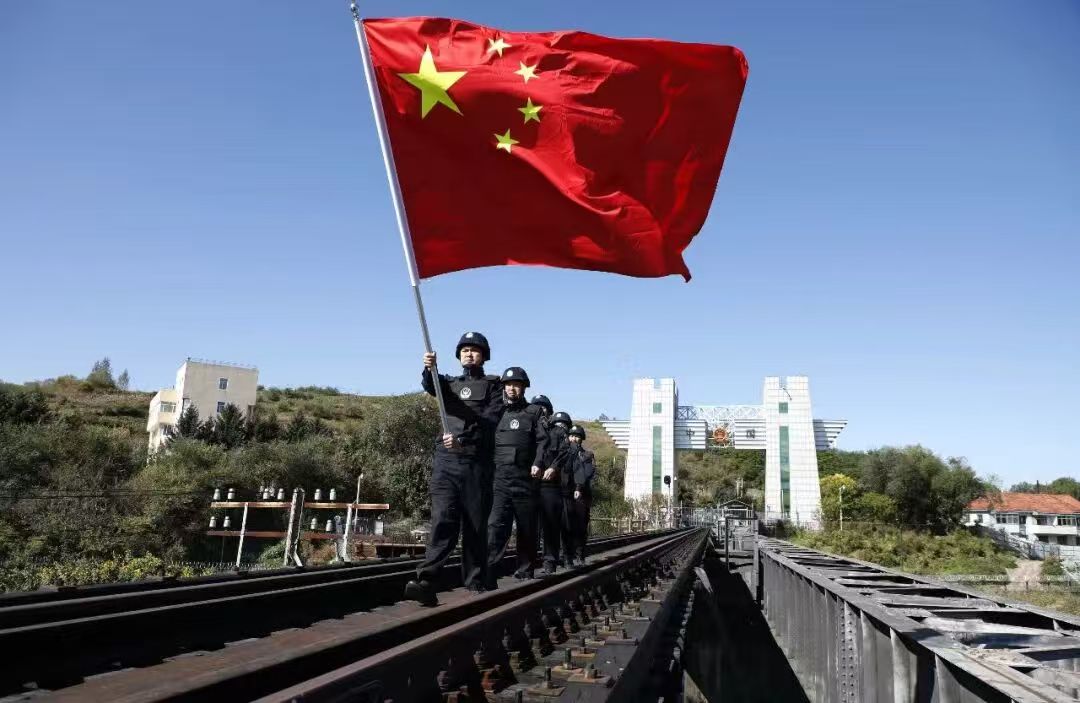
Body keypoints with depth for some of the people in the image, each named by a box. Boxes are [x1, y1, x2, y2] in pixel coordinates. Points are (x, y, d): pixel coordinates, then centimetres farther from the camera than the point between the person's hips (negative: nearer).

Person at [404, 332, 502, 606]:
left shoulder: (493, 385, 11)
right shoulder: (450, 382, 19)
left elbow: (490, 420, -4)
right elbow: (431, 386, -5)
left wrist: (463, 438, -17)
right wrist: (429, 369, -27)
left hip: (476, 463, -1)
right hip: (446, 460, 2)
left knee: (476, 524, 1)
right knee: (443, 519, -11)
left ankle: (475, 583, 9)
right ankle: (426, 581, -21)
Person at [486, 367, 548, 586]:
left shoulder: (534, 411, 11)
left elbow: (542, 440, 0)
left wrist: (537, 463, -14)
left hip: (525, 478, 0)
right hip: (500, 478, 0)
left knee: (527, 529, 8)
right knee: (496, 526, -13)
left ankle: (525, 570, 20)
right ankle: (488, 573, -18)